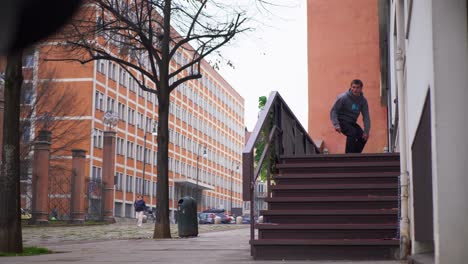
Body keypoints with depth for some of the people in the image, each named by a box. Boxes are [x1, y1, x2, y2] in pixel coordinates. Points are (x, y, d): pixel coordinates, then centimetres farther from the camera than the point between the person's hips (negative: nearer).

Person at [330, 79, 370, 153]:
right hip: (342, 121, -6)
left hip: (352, 122, 6)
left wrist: (366, 131, -13)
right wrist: (336, 125, -27)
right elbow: (333, 111, -15)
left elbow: (366, 117, -4)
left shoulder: (363, 100, -4)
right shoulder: (343, 97, -18)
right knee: (352, 133, -29)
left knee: (363, 137, -8)